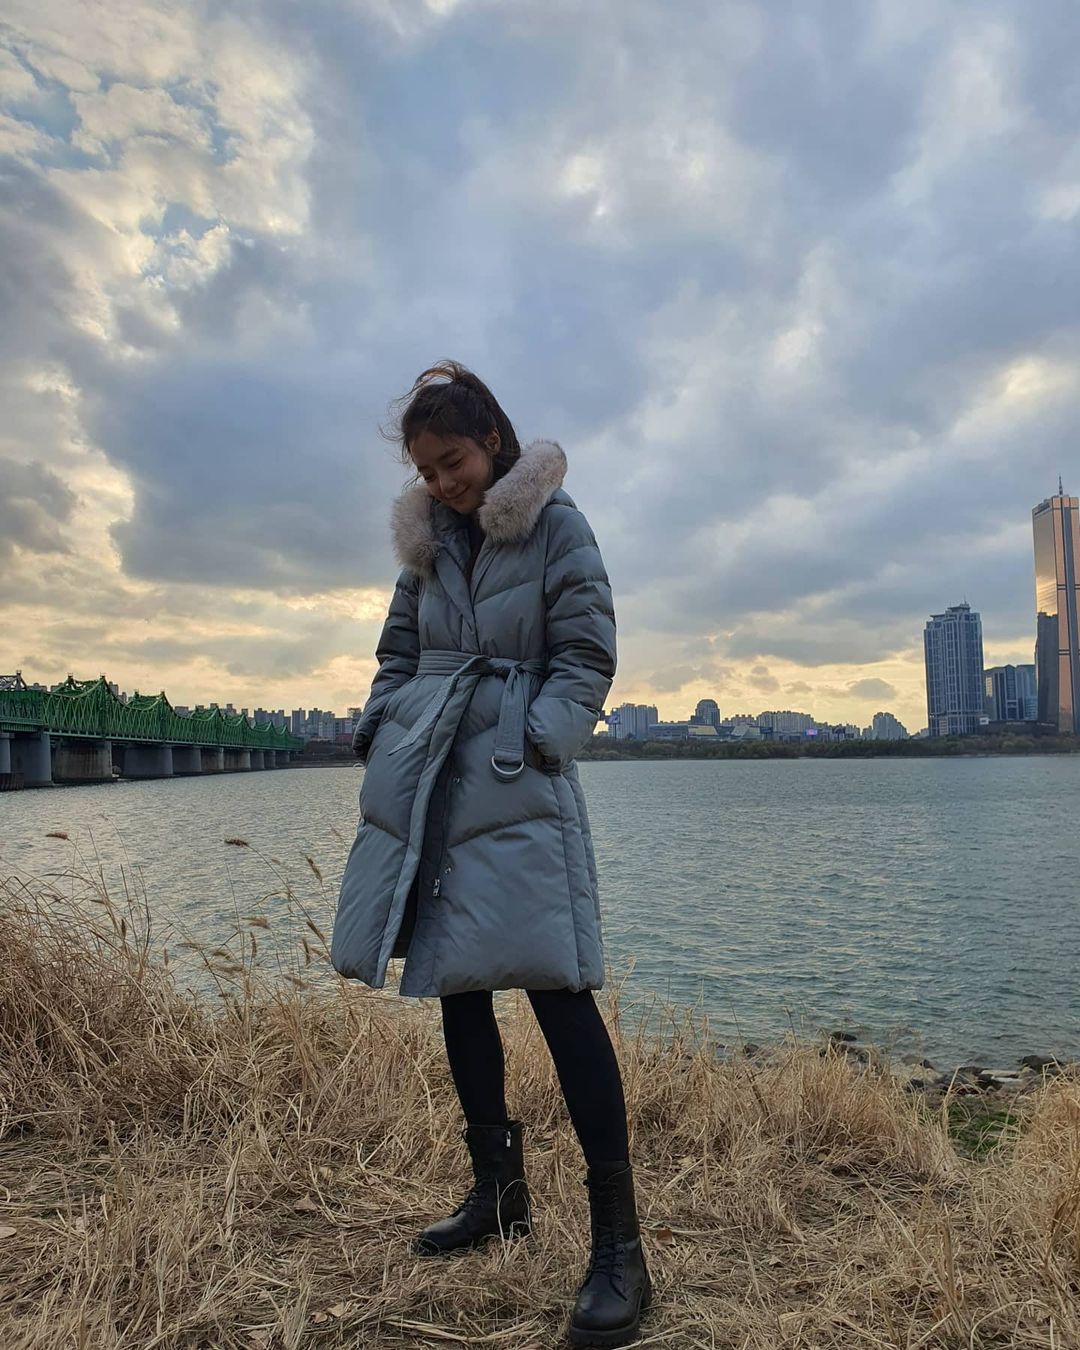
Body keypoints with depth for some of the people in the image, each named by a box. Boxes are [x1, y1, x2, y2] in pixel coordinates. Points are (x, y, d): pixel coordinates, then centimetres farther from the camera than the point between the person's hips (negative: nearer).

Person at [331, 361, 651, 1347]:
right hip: (428, 782, 7)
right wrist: (382, 739, 6)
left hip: (515, 782, -6)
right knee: (454, 981, 11)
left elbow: (588, 656, -4)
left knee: (553, 981, -11)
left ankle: (619, 1243, 0)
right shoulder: (426, 539, 16)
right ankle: (499, 1189, 29)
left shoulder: (556, 525, 0)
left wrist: (539, 741, -15)